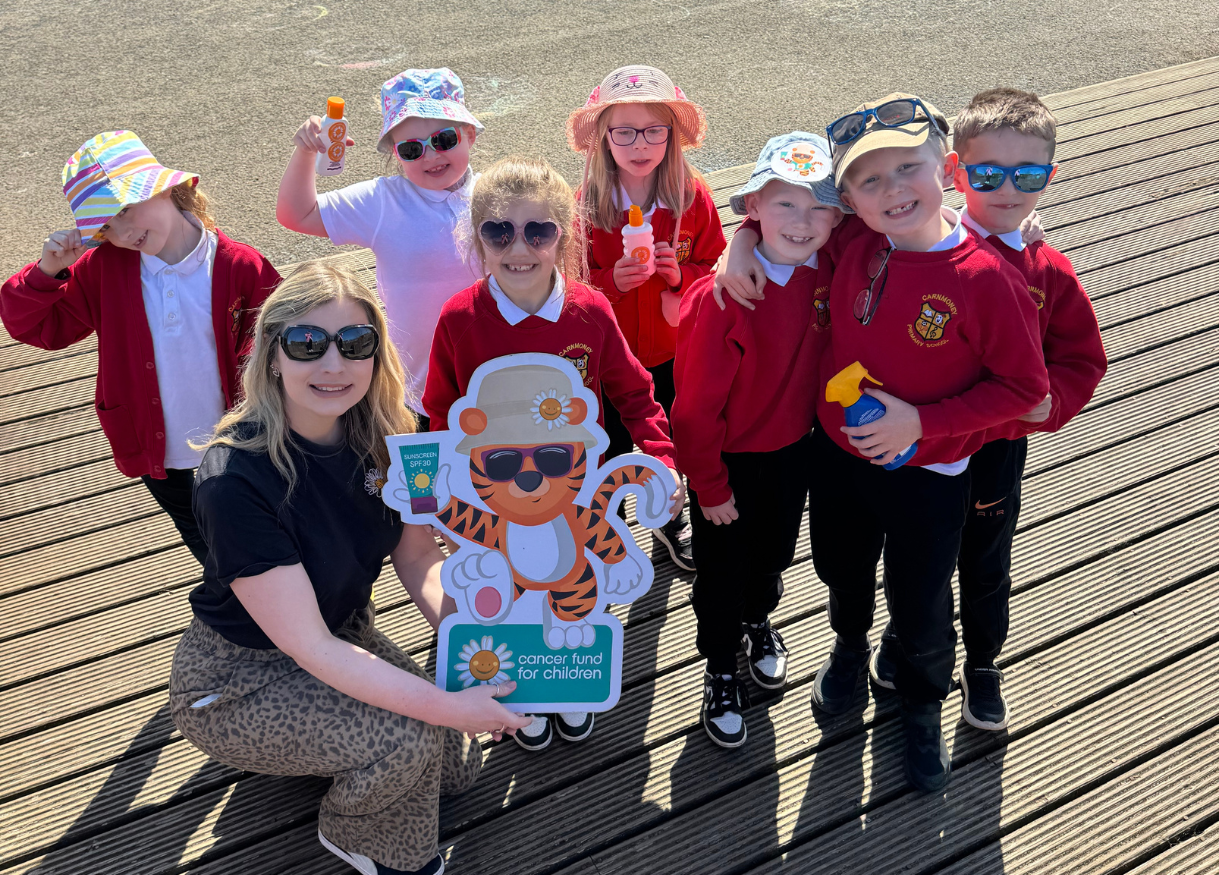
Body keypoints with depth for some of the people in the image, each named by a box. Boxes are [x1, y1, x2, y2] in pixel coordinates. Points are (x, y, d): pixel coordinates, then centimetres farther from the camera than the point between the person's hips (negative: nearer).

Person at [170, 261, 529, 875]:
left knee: (456, 767, 10)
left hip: (347, 638, 7)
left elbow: (417, 556, -4)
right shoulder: (237, 480, -33)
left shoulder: (385, 438, -13)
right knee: (404, 738, -26)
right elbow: (306, 645, -32)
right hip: (237, 678, -6)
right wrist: (445, 705, -37)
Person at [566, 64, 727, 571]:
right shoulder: (585, 205, -15)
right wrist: (610, 281, -29)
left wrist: (683, 276, -23)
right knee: (611, 451, 15)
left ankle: (669, 520, 49)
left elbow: (715, 267, -2)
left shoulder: (693, 196, -11)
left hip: (672, 350, 2)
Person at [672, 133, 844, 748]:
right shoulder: (720, 297, -29)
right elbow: (697, 405, -21)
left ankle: (758, 620, 59)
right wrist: (710, 487, -14)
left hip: (792, 450, 5)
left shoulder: (826, 276, -14)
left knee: (774, 553, 27)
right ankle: (720, 671, 41)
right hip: (728, 461, -5)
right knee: (722, 570, 16)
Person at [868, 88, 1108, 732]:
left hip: (997, 449, 2)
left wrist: (1047, 399, -21)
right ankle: (902, 635, 52)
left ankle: (982, 664, 46)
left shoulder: (1051, 275, -7)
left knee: (986, 566, 20)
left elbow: (1082, 361, 0)